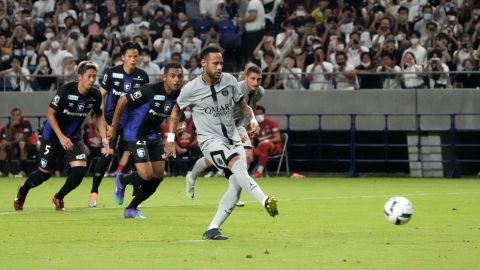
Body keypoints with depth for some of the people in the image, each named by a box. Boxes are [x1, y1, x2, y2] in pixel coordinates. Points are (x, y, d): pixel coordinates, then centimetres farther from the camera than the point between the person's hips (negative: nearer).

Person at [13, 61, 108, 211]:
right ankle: (22, 191, 36)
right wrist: (61, 137, -25)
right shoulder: (66, 91, -25)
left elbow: (99, 115, 7)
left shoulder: (95, 95, -11)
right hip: (53, 135, -4)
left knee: (80, 169, -15)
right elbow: (50, 114, -18)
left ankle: (59, 198, 11)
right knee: (44, 173, 3)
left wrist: (104, 139, -1)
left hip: (74, 137, 4)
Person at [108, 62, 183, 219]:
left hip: (154, 135, 7)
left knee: (158, 175, 3)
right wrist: (114, 126, -10)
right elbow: (123, 100, -17)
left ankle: (131, 209, 18)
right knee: (147, 175, -16)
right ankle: (121, 181, 18)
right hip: (136, 134, -7)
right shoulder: (151, 91, -26)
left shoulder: (178, 96, -7)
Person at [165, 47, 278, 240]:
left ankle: (212, 230, -3)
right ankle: (265, 201, -50)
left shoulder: (229, 81, 3)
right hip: (210, 140, -5)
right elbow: (176, 111, 12)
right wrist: (170, 139, 10)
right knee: (237, 164, -32)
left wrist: (252, 120, -3)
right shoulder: (191, 89, -5)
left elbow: (243, 105, 16)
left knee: (237, 184, -10)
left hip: (233, 139, 5)